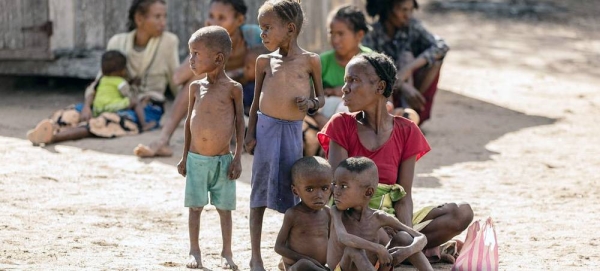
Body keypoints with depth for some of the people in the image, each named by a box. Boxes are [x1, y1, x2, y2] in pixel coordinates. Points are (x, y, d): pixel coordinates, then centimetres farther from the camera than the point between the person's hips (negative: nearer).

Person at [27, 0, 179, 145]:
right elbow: (100, 81, 2)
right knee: (68, 116, -24)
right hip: (117, 103, 4)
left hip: (147, 109, -4)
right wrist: (87, 106, -15)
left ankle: (54, 136, -59)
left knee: (109, 120, -37)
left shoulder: (168, 41, -3)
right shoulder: (118, 43, 3)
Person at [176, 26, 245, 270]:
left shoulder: (232, 88, -8)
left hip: (222, 160, -2)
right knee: (195, 207, 5)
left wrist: (238, 157, -5)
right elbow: (190, 120, 10)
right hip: (196, 159, 3)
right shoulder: (196, 87, 2)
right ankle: (194, 251, 15)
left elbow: (239, 122, -3)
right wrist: (185, 156, 11)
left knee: (224, 208, 6)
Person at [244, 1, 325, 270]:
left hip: (293, 130, -1)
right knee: (260, 192, 4)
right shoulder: (265, 61, 4)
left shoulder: (310, 60, -1)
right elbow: (256, 100, 9)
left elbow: (321, 97, 8)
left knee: (292, 193, 3)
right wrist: (250, 133, 2)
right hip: (266, 128, 1)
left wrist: (311, 103, -13)